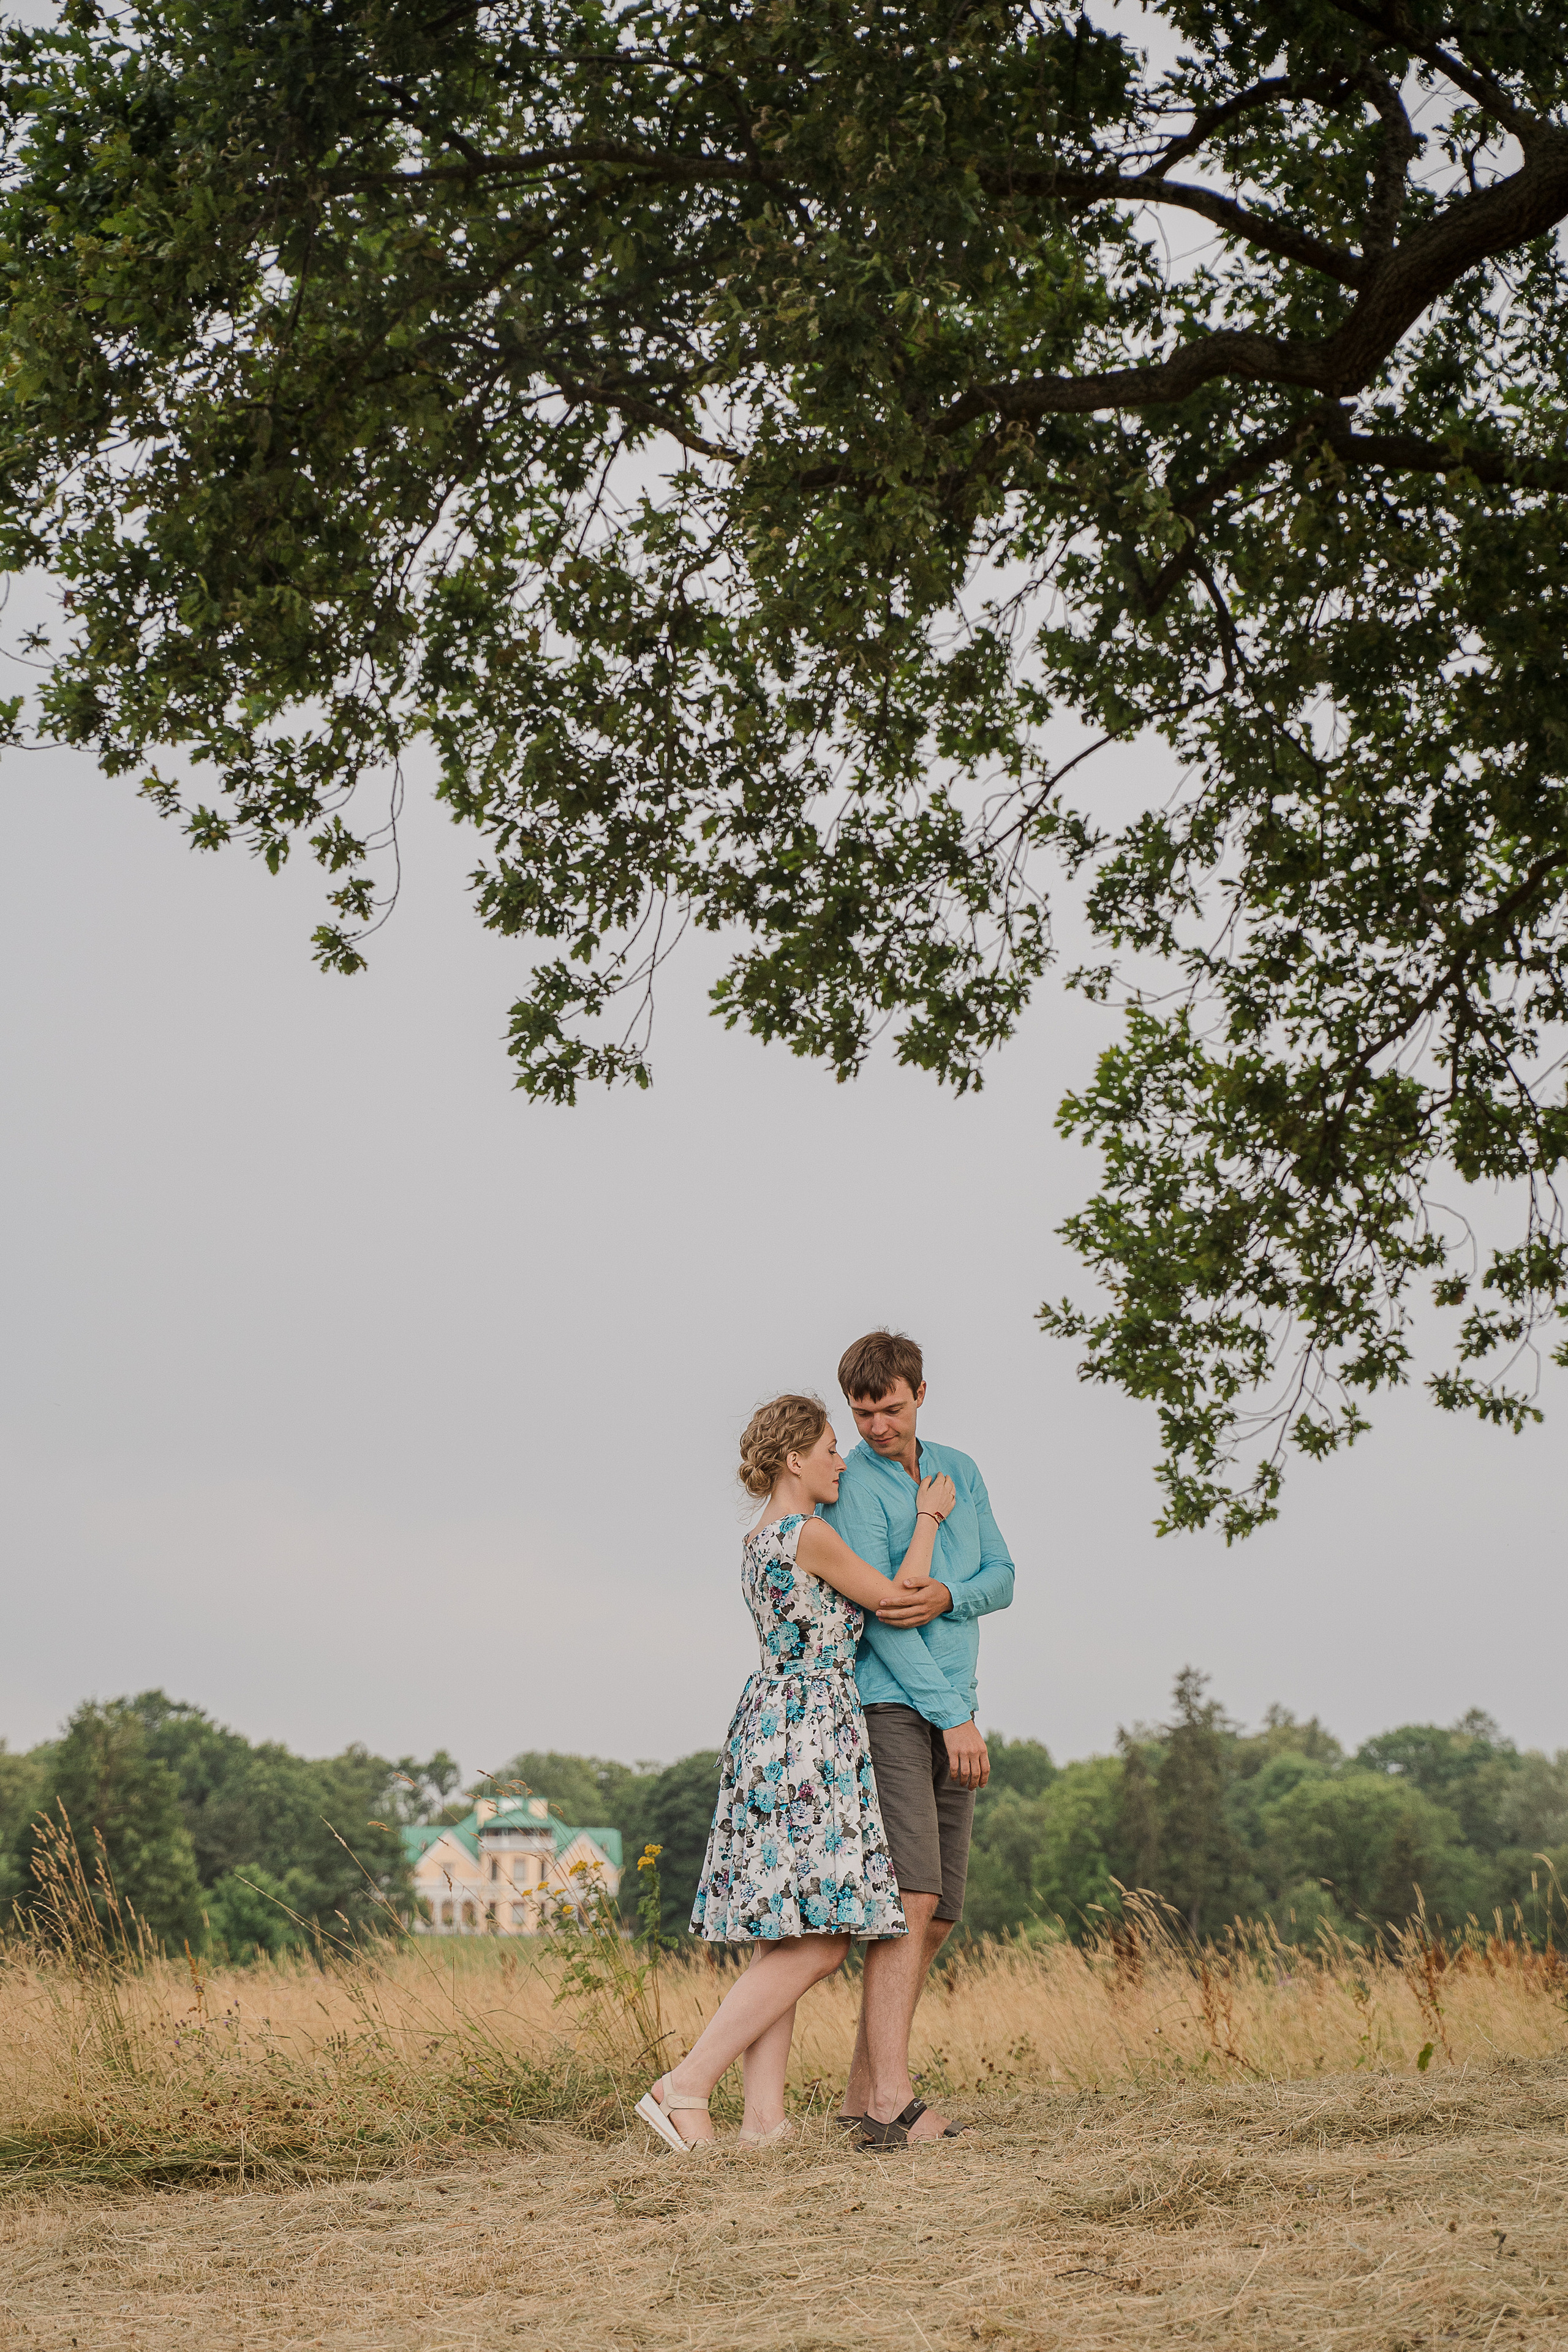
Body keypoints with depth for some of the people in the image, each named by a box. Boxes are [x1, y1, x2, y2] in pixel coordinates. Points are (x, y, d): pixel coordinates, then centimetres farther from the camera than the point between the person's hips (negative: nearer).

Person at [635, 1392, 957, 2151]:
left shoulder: (758, 1541, 16)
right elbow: (899, 1599, -2)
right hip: (809, 1730, -10)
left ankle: (764, 2116, 3)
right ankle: (685, 2086, -13)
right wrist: (928, 1517, 11)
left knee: (783, 1939, 7)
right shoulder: (809, 1535, -12)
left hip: (768, 1720, 10)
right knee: (816, 1941, -10)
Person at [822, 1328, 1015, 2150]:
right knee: (910, 1897, -19)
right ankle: (893, 2098, -24)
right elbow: (878, 1614, -13)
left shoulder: (960, 1472, 16)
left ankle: (864, 2092, 10)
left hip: (949, 1719, 7)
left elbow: (1001, 1577, 12)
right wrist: (955, 1714, -15)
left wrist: (947, 1597, -11)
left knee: (936, 1916, 5)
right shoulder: (852, 1487, -7)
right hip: (888, 1707, -7)